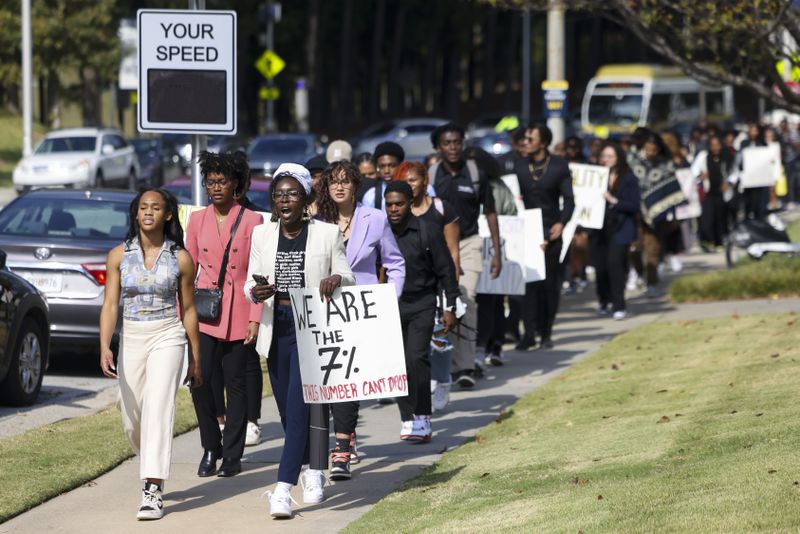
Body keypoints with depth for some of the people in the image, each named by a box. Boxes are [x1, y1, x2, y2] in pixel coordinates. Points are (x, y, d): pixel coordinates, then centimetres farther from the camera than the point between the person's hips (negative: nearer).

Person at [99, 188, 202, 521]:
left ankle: (153, 492, -21)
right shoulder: (119, 255, 2)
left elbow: (188, 309, 5)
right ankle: (152, 466, 40)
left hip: (167, 338, -3)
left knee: (157, 410, -17)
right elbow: (110, 305, -1)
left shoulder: (180, 258, -1)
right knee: (132, 420, 9)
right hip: (131, 340, 3)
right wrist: (104, 348, -15)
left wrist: (196, 359, 9)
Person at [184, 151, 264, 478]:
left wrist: (255, 318, -8)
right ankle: (210, 448, 10)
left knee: (235, 383, 2)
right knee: (200, 381, -8)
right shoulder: (197, 220, 9)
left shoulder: (251, 221, -1)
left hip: (238, 315, -2)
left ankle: (232, 456, 11)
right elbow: (189, 268, 13)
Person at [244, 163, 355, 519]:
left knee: (298, 407, -14)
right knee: (288, 410, 13)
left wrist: (336, 280, -19)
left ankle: (283, 488, -19)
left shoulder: (327, 233, -2)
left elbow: (348, 278, 5)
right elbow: (250, 283, 9)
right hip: (277, 327, 4)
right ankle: (312, 469, 37)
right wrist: (255, 292, -15)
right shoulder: (262, 234, 7)